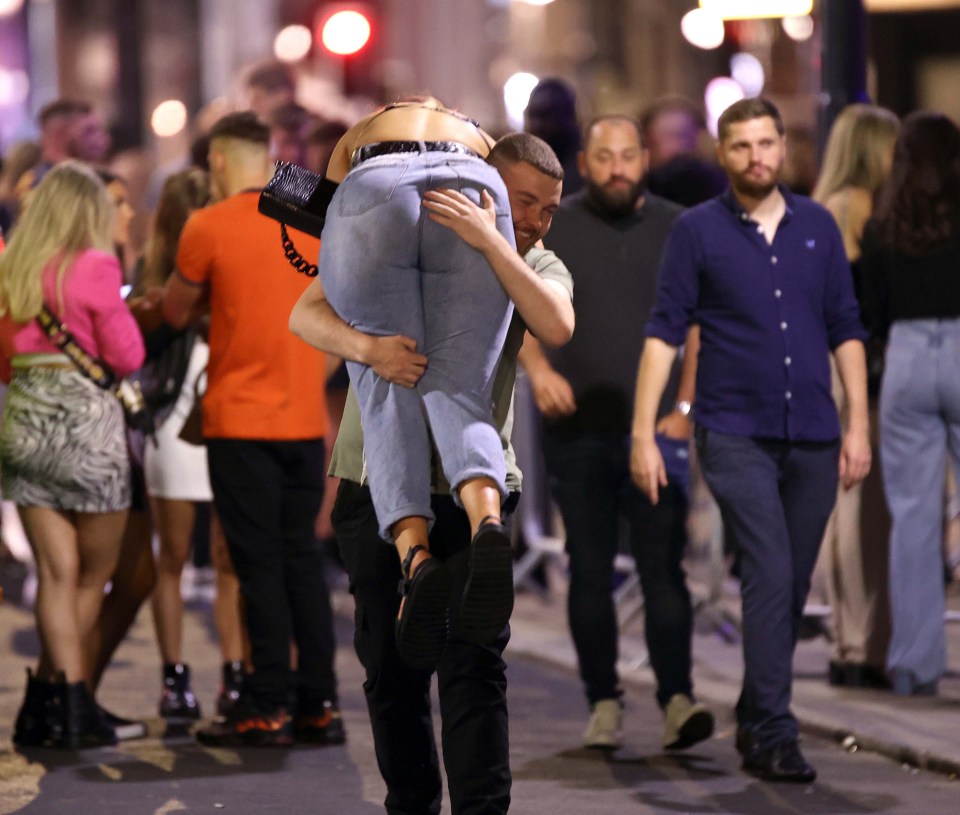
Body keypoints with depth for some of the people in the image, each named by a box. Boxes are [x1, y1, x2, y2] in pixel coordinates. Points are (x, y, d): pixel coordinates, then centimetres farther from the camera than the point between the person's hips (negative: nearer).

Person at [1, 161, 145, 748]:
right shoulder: (93, 266, -10)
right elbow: (127, 356, -8)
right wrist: (122, 314, 10)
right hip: (86, 419, -5)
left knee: (58, 573, 6)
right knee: (95, 575, 9)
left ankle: (58, 703, -1)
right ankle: (65, 701, 8)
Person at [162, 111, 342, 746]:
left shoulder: (209, 227, -8)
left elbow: (177, 312, 3)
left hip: (242, 419, -5)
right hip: (305, 418, 5)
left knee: (259, 563, -2)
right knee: (302, 558, 10)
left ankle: (269, 709, -3)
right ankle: (320, 705, 8)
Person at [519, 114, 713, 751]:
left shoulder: (677, 230, 6)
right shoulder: (552, 228, 5)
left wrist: (685, 406, -2)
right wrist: (537, 367, -12)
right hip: (577, 430, 1)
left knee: (663, 567, -10)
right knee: (590, 572, 5)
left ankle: (677, 699, -13)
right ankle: (604, 703, 11)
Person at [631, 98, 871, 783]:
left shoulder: (818, 227, 8)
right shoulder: (698, 231, -1)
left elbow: (845, 330, 11)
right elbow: (664, 332, -3)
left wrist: (858, 426, 5)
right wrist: (644, 433, -9)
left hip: (812, 439, 4)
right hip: (736, 436, -4)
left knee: (792, 588, 9)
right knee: (770, 577, -15)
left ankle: (755, 721, 23)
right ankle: (775, 736, -14)